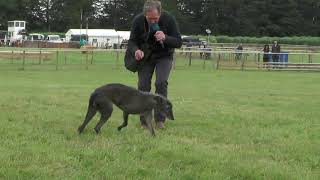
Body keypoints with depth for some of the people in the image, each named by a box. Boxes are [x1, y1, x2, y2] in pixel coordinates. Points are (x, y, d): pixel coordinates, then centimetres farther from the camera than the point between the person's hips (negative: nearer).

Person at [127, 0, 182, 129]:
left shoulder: (169, 19, -24)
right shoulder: (138, 21, -21)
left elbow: (178, 42, -20)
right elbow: (132, 41, -11)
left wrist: (165, 38, -40)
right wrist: (136, 50, -35)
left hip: (164, 55, -1)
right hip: (145, 55, 2)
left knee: (161, 82, -19)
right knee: (143, 86, -7)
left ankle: (160, 119, -13)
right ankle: (144, 120, 4)